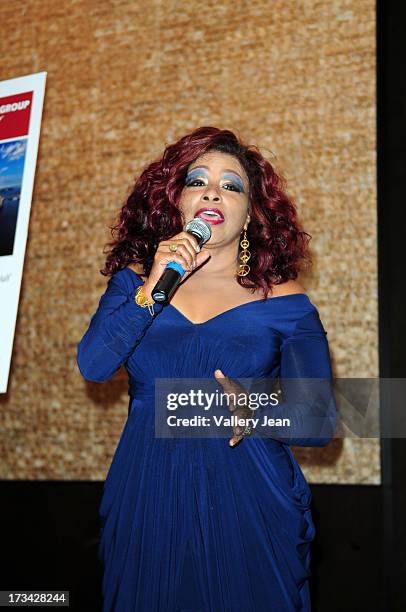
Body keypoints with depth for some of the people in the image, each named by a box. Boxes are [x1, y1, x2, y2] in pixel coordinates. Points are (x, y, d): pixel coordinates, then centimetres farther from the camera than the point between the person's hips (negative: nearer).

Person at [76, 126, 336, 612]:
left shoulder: (286, 304, -3)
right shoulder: (133, 282, 4)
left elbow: (320, 421, -7)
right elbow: (91, 366, -10)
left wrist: (255, 414, -26)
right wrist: (152, 289, -19)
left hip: (248, 504, -1)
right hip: (148, 497, 2)